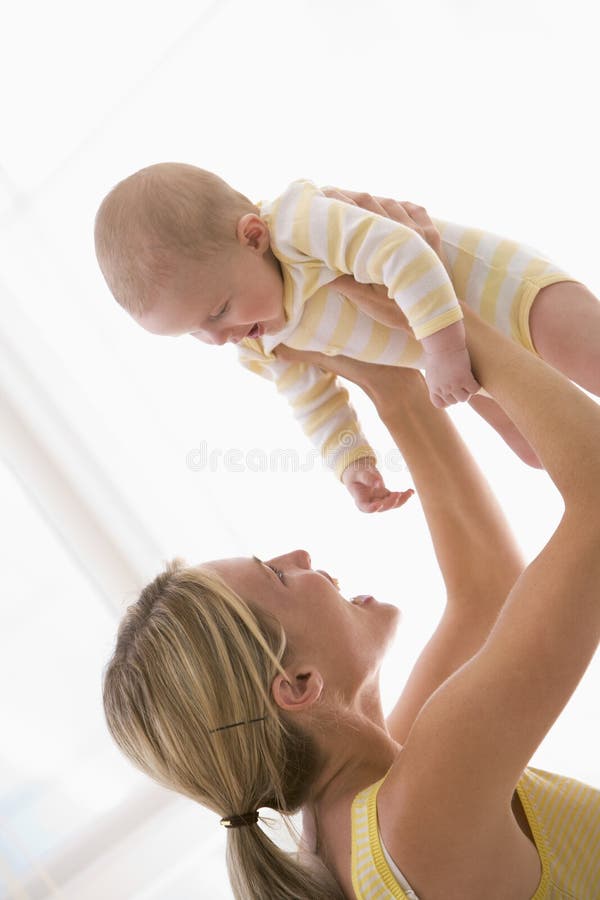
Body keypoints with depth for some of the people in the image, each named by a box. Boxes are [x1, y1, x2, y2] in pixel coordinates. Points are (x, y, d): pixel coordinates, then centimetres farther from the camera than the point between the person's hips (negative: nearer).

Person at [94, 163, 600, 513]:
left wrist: (443, 348, -38)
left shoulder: (302, 223, -32)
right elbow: (311, 396, 8)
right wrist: (350, 459, -2)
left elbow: (405, 255, -38)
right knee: (537, 453, 17)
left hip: (507, 287, -7)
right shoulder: (255, 342, -4)